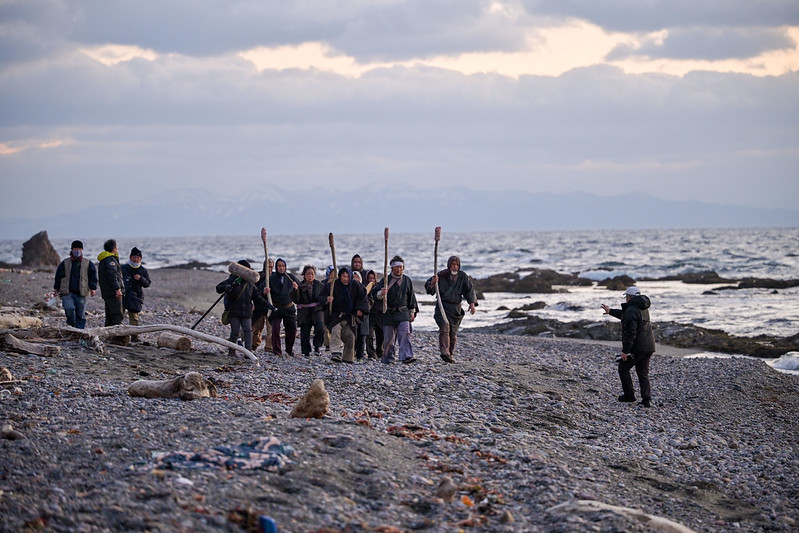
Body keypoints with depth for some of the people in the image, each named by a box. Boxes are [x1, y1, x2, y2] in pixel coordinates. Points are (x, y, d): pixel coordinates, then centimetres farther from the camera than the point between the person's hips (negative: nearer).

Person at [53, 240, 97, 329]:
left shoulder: (88, 263, 8)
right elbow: (58, 276, 14)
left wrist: (93, 288, 1)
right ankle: (71, 324, 2)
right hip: (67, 292, 0)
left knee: (81, 314, 0)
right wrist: (56, 288, 11)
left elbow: (93, 276, 10)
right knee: (69, 308, -21)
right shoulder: (65, 263, 8)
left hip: (81, 293, 0)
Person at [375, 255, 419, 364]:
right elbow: (376, 295, -8)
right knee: (388, 337, 3)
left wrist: (412, 312, 18)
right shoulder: (386, 280, 0)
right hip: (388, 313, -1)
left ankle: (406, 356, -25)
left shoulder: (407, 281, 9)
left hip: (403, 312, 1)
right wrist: (381, 294, -32)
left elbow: (411, 297, 18)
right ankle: (388, 359, 16)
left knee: (405, 333, -16)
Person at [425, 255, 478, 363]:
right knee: (445, 327, -22)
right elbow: (429, 288, -3)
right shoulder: (442, 275, -4)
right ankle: (444, 352, -33)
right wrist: (433, 282, -26)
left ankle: (450, 355, 17)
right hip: (443, 306, -3)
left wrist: (472, 303, -11)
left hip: (456, 308, 3)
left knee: (453, 333, 5)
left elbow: (469, 290, 4)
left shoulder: (463, 276, 2)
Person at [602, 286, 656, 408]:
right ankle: (647, 399, 1)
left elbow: (630, 333, -23)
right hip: (648, 347, 8)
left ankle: (629, 395, 14)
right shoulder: (643, 308, 14)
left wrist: (625, 351, -22)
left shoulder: (631, 311, -17)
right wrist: (610, 311, 43)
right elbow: (624, 314, 32)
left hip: (636, 348, -8)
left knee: (623, 369, 11)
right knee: (643, 373, 12)